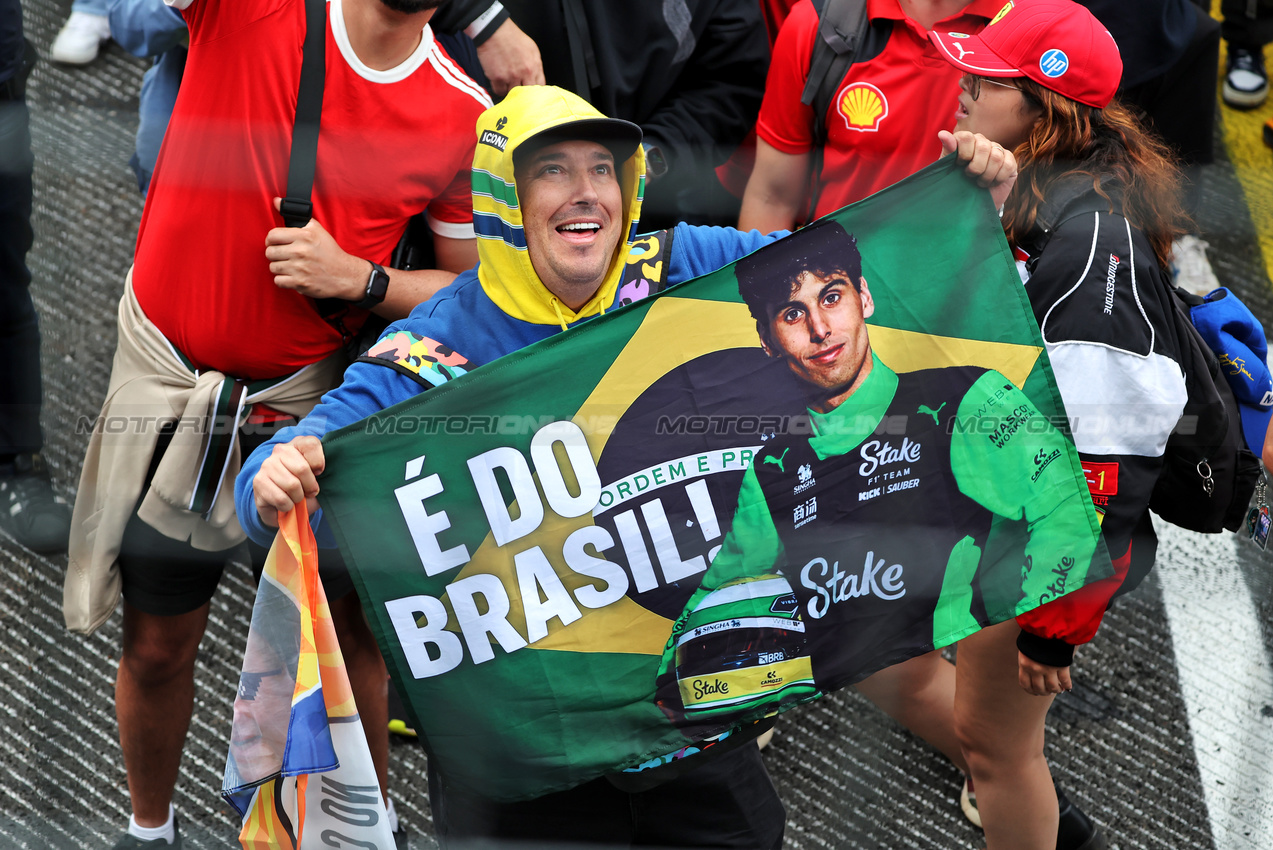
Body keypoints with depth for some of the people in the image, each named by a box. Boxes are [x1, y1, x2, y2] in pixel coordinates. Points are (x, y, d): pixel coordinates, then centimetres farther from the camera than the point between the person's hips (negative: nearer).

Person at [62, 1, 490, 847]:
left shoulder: (465, 116, -8)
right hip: (169, 374, -1)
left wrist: (357, 278, -15)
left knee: (354, 631, 5)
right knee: (158, 644, 9)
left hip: (312, 395, 1)